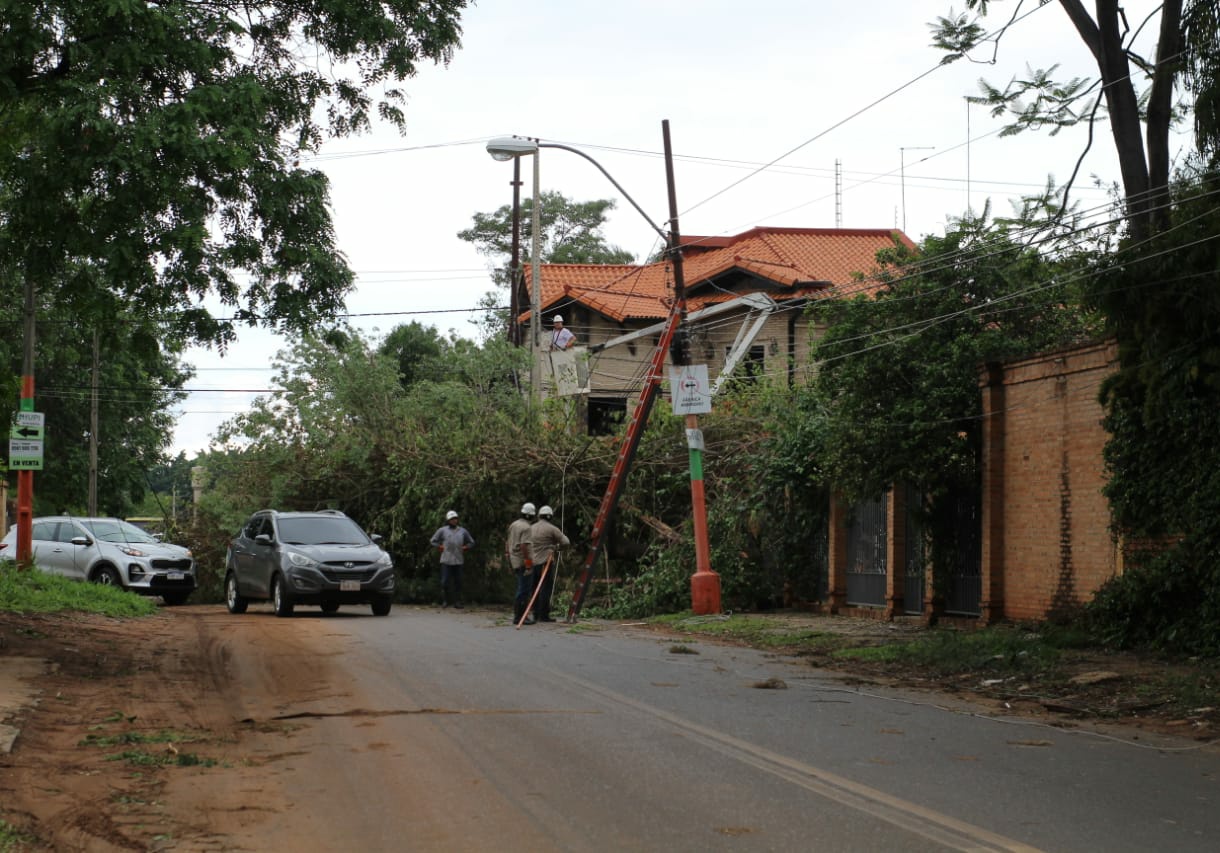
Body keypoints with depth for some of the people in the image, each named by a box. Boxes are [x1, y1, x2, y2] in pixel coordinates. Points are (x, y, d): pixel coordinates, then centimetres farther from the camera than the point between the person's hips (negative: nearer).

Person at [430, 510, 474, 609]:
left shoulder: (463, 531, 12)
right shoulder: (443, 530, 5)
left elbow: (471, 542, 22)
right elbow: (433, 541, 12)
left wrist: (465, 548, 8)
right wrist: (440, 547, 2)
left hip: (458, 560, 2)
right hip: (446, 560, -2)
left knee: (458, 582, 1)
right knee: (445, 582, -5)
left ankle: (457, 602, 7)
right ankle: (445, 601, 4)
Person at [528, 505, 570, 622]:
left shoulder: (531, 528, 11)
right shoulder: (552, 529, -7)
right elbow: (565, 542, -8)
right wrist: (557, 547, 11)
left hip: (533, 562, 6)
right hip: (546, 562, -6)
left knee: (536, 589, 12)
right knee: (546, 589, -5)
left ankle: (536, 614, 13)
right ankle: (543, 615, -8)